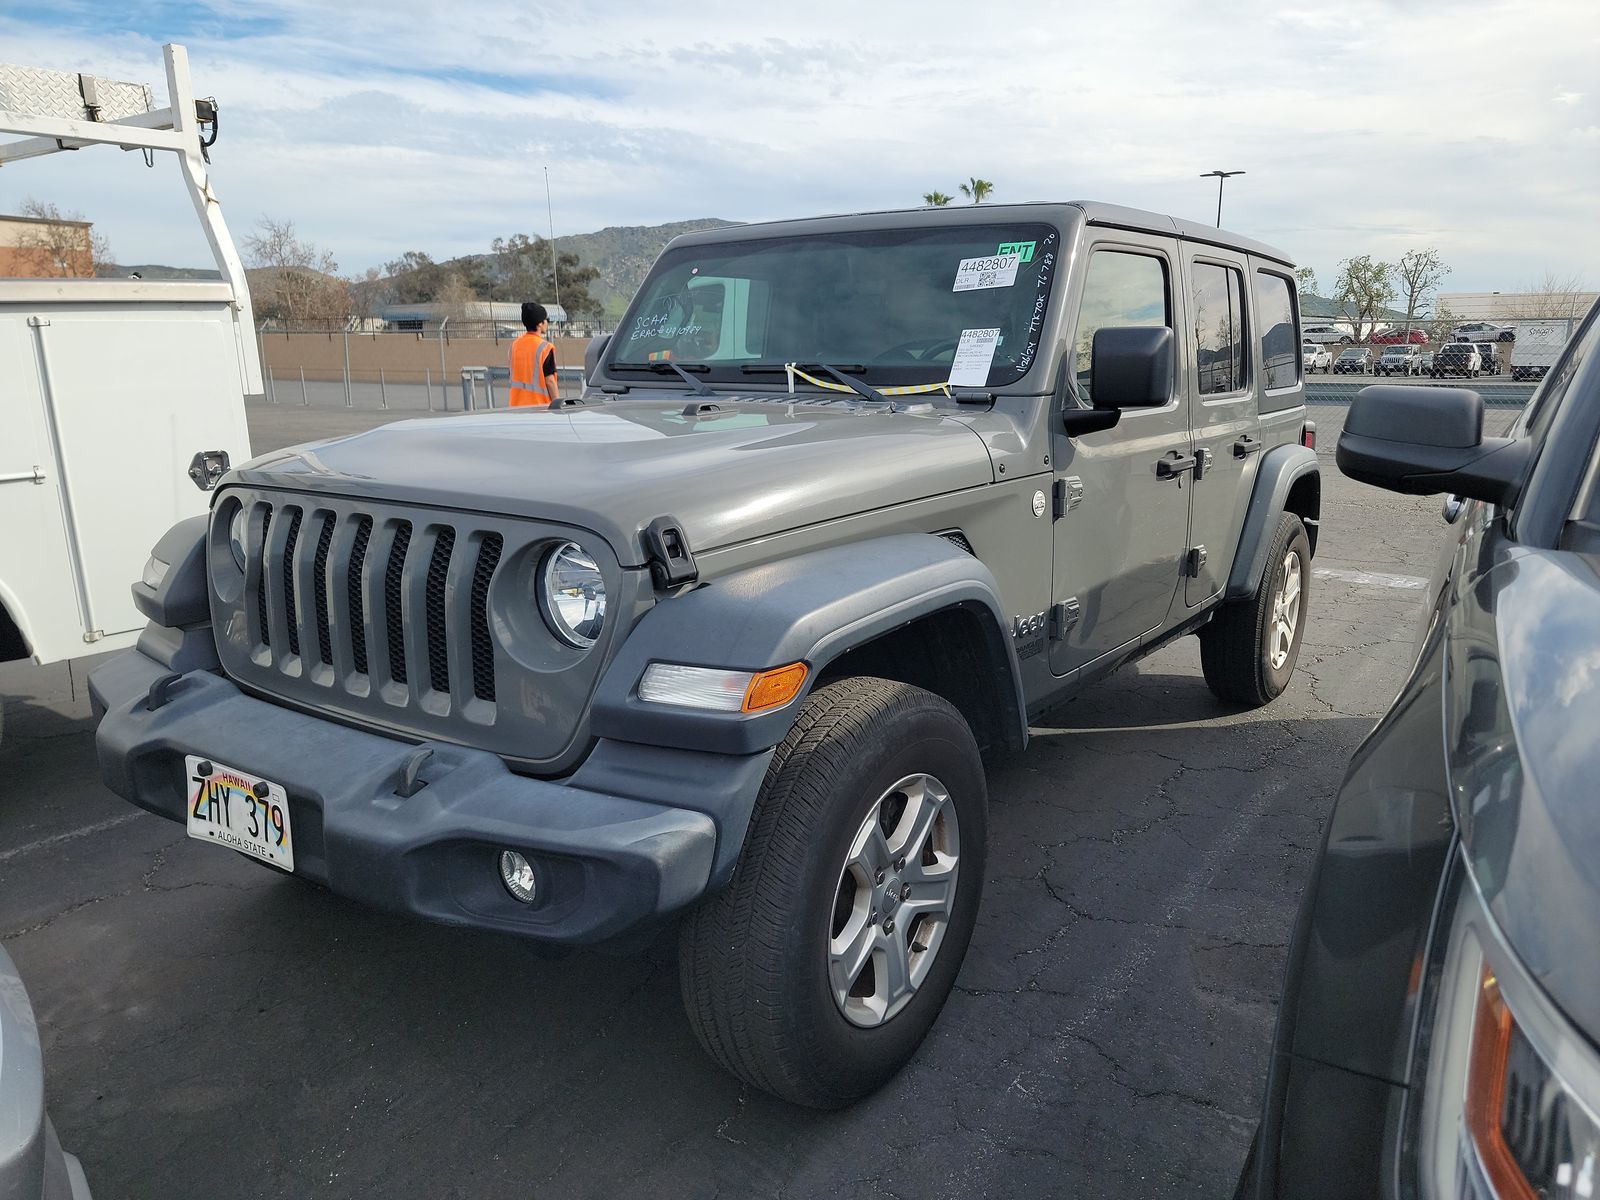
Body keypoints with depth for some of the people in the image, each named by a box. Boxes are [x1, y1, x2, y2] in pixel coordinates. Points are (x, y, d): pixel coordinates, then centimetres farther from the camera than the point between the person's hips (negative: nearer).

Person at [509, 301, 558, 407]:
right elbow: (549, 380, -13)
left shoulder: (514, 345, 9)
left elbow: (512, 377, 14)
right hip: (540, 405, -6)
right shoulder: (545, 347, -11)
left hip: (517, 406, 7)